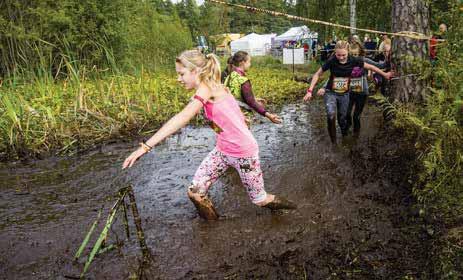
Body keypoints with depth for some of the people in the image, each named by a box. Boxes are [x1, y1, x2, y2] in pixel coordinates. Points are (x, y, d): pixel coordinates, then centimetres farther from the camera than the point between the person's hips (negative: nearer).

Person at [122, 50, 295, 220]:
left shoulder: (206, 88, -24)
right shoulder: (211, 88, 3)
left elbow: (182, 119, -35)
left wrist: (146, 146, -40)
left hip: (244, 153, -8)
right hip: (222, 151, 8)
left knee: (260, 200, 11)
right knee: (194, 192, -1)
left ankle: (279, 204, 42)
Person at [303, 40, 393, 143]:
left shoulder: (353, 61, -12)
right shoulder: (331, 61, -17)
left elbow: (370, 67, 1)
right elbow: (317, 74, -9)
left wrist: (384, 74, 9)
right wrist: (310, 91, -16)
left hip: (344, 94, 2)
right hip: (331, 93, -2)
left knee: (342, 119, 9)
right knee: (331, 115, -24)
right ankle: (333, 142, -9)